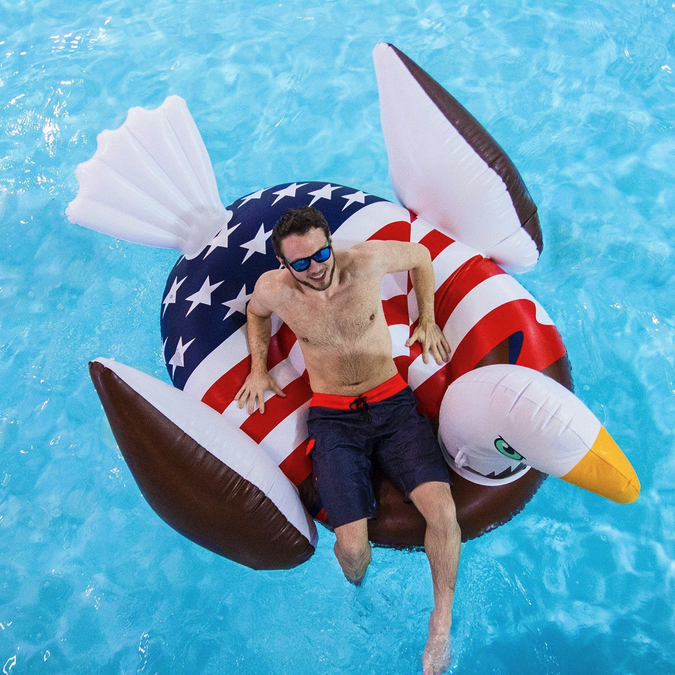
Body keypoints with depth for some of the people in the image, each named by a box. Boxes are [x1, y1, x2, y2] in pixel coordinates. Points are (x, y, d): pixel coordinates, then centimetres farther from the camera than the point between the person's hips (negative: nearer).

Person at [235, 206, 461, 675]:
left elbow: (421, 256, 10)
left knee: (443, 511, -19)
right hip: (333, 417, 0)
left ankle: (441, 622, 8)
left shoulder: (367, 259, -11)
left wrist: (428, 321, 9)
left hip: (393, 402, 1)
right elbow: (257, 312, 19)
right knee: (352, 548, -14)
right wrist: (259, 368, 10)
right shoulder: (273, 289, -8)